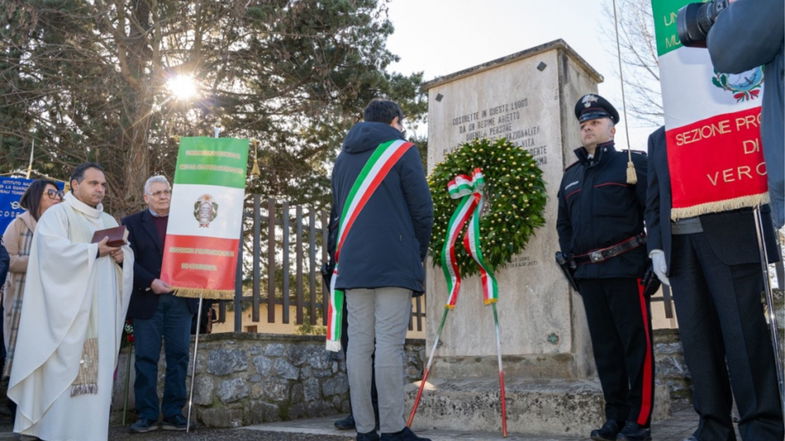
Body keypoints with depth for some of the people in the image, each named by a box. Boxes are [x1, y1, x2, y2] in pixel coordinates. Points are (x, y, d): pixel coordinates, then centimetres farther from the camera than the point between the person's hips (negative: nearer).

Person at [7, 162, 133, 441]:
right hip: (67, 311, -5)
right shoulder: (57, 214, 1)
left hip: (100, 315, 6)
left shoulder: (109, 222, 20)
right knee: (64, 371, -6)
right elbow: (54, 249, -17)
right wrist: (96, 250, -18)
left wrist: (121, 257, -5)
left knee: (96, 373, 4)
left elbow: (129, 255, 17)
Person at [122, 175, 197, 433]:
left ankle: (173, 414, 10)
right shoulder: (132, 223, 8)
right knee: (146, 358, 2)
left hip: (180, 299, 2)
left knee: (178, 357, 3)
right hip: (147, 300, -1)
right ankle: (147, 415, 9)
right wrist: (150, 282, -16)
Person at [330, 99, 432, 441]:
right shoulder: (401, 150, 3)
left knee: (359, 343, 3)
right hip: (394, 262, -5)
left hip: (352, 264, 5)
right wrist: (419, 252, 10)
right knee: (389, 343, -6)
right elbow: (422, 209, -3)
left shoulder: (343, 157, 21)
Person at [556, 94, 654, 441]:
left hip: (625, 268, -5)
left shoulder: (631, 163, 3)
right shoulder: (570, 175, 19)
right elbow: (563, 224, 24)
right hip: (588, 274, 6)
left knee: (636, 344, -2)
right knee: (605, 347, 9)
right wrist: (570, 260, 13)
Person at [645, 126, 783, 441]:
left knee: (743, 332, -5)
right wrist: (656, 247, 5)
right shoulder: (658, 138, 20)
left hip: (730, 238, -3)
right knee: (698, 338, 1)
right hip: (679, 245, 3)